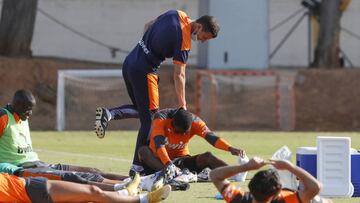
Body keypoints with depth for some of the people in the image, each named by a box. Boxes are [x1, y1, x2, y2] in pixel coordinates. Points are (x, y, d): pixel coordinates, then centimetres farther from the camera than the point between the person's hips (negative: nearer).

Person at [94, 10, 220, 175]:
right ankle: (137, 167, -3)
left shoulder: (175, 14, 5)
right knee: (150, 119, -1)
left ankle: (108, 114, -2)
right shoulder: (184, 40, -17)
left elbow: (148, 26, 20)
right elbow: (179, 75, -19)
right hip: (144, 72, -8)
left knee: (141, 110, 22)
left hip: (129, 64, 8)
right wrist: (183, 107, -17)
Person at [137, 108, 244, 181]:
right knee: (143, 151, -35)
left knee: (207, 157, -24)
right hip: (159, 161, -2)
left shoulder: (194, 121, -11)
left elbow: (210, 137, -24)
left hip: (180, 160, 2)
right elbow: (159, 144, -34)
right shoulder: (160, 118, -21)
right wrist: (169, 165, -49)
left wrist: (230, 148, -42)